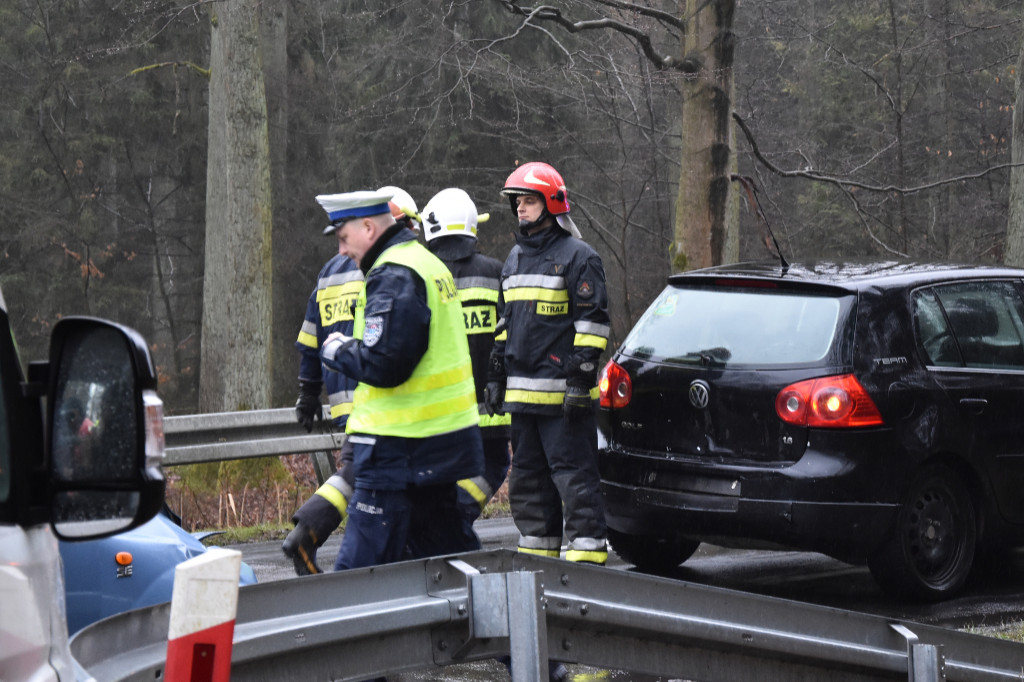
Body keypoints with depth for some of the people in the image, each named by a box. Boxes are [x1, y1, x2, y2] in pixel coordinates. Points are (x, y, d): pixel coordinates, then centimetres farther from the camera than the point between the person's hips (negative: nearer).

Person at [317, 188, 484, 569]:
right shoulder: (427, 262, 16)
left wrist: (337, 351, -5)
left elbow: (382, 364, -23)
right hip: (445, 436, 10)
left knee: (361, 566, -9)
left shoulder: (393, 277, -15)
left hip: (400, 446, -10)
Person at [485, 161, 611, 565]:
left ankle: (588, 552, -8)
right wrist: (496, 376, 21)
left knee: (573, 474, -9)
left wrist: (581, 378, -16)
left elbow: (592, 320, -10)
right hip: (522, 389, 8)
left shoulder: (577, 256, -7)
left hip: (562, 393, -8)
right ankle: (536, 552, 19)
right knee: (527, 476, 12)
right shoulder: (515, 258, 19)